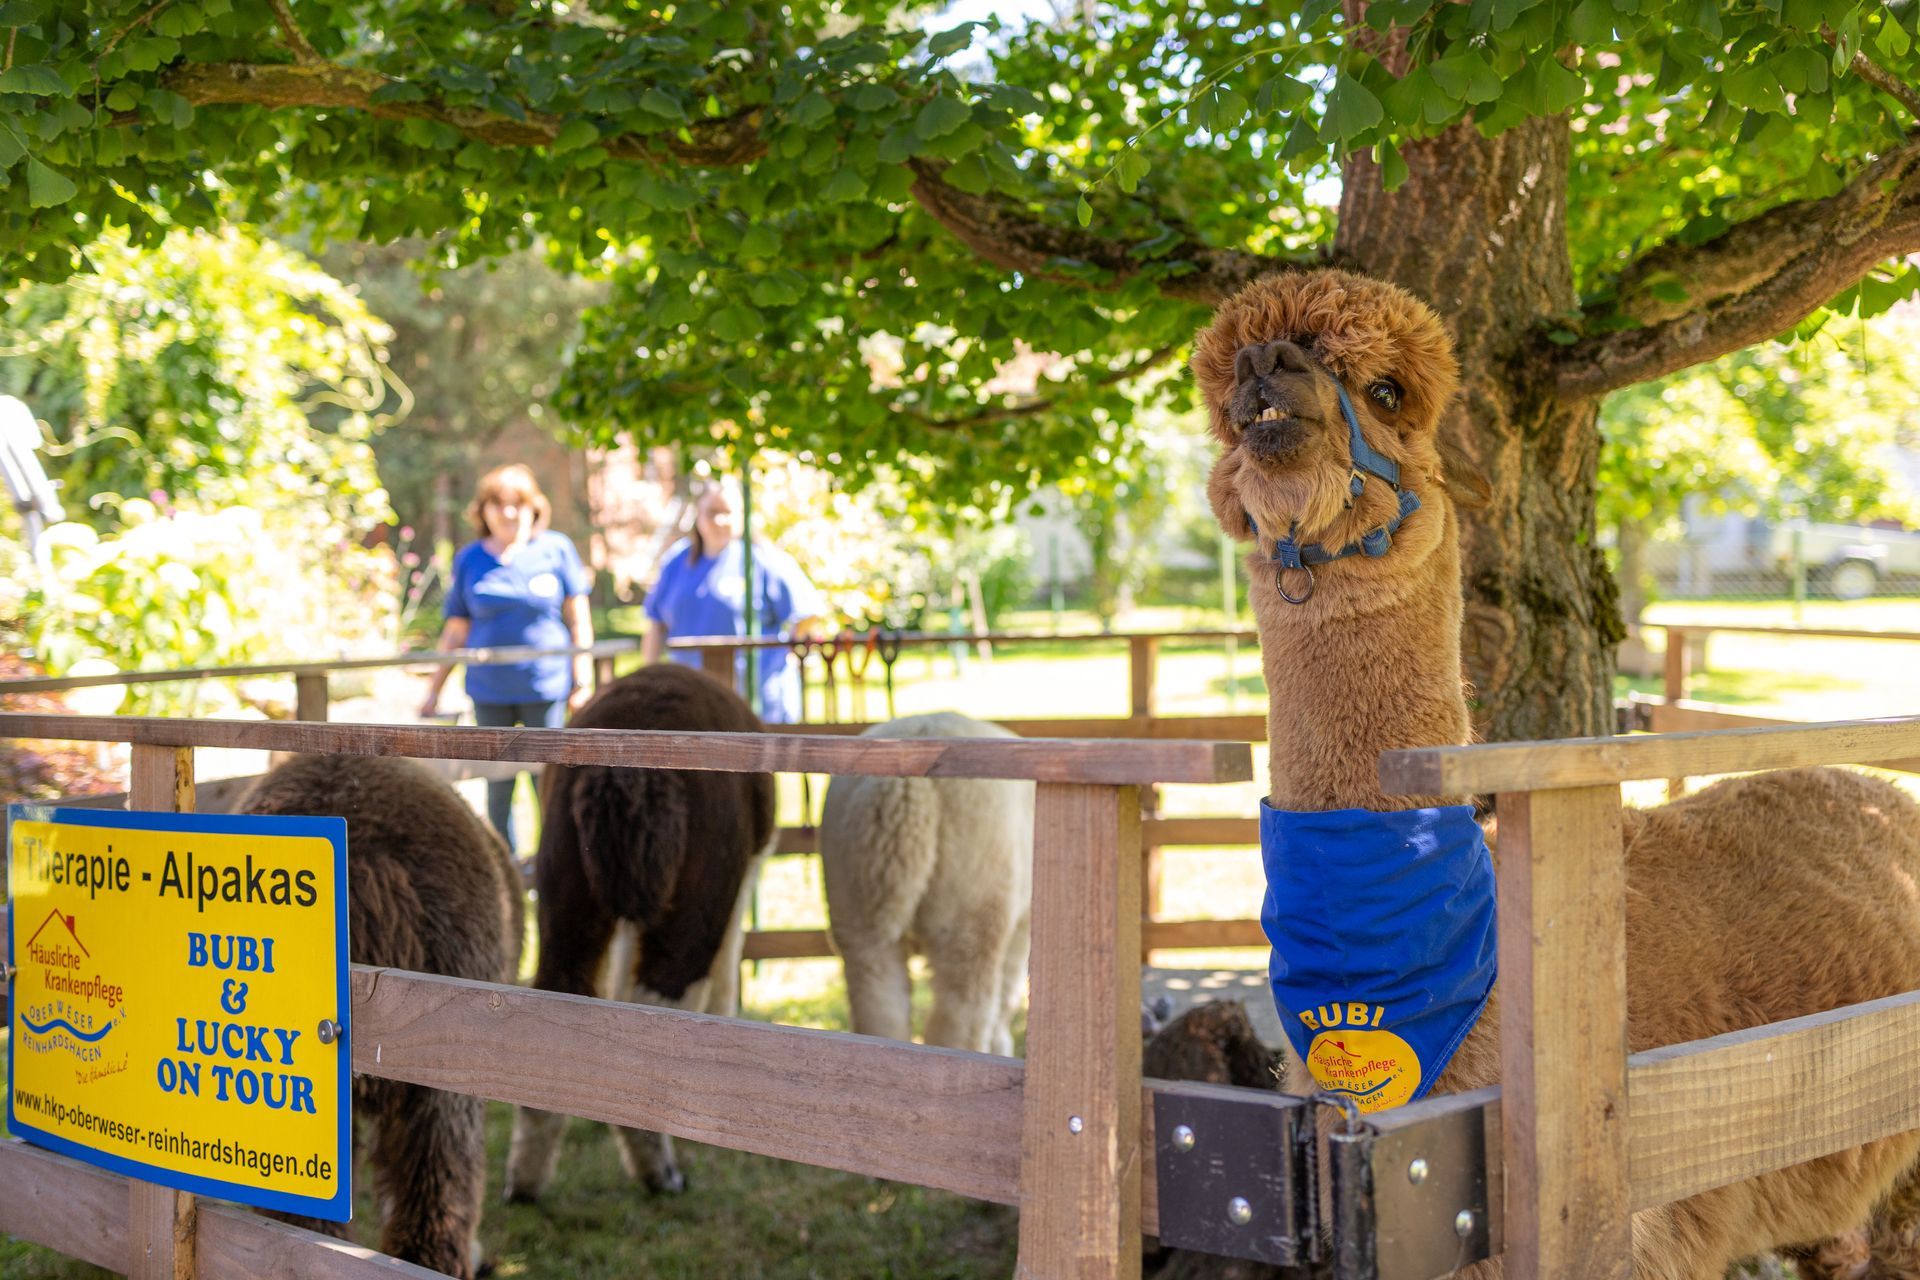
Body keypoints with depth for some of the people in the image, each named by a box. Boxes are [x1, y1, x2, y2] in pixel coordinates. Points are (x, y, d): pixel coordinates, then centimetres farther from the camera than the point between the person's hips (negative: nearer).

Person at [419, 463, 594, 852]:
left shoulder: (556, 549, 2)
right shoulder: (469, 559, 6)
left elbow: (578, 619, 5)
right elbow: (455, 632, 11)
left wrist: (583, 678, -1)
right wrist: (434, 692, 9)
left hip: (546, 688, -2)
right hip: (489, 692, 2)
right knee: (498, 788, 6)